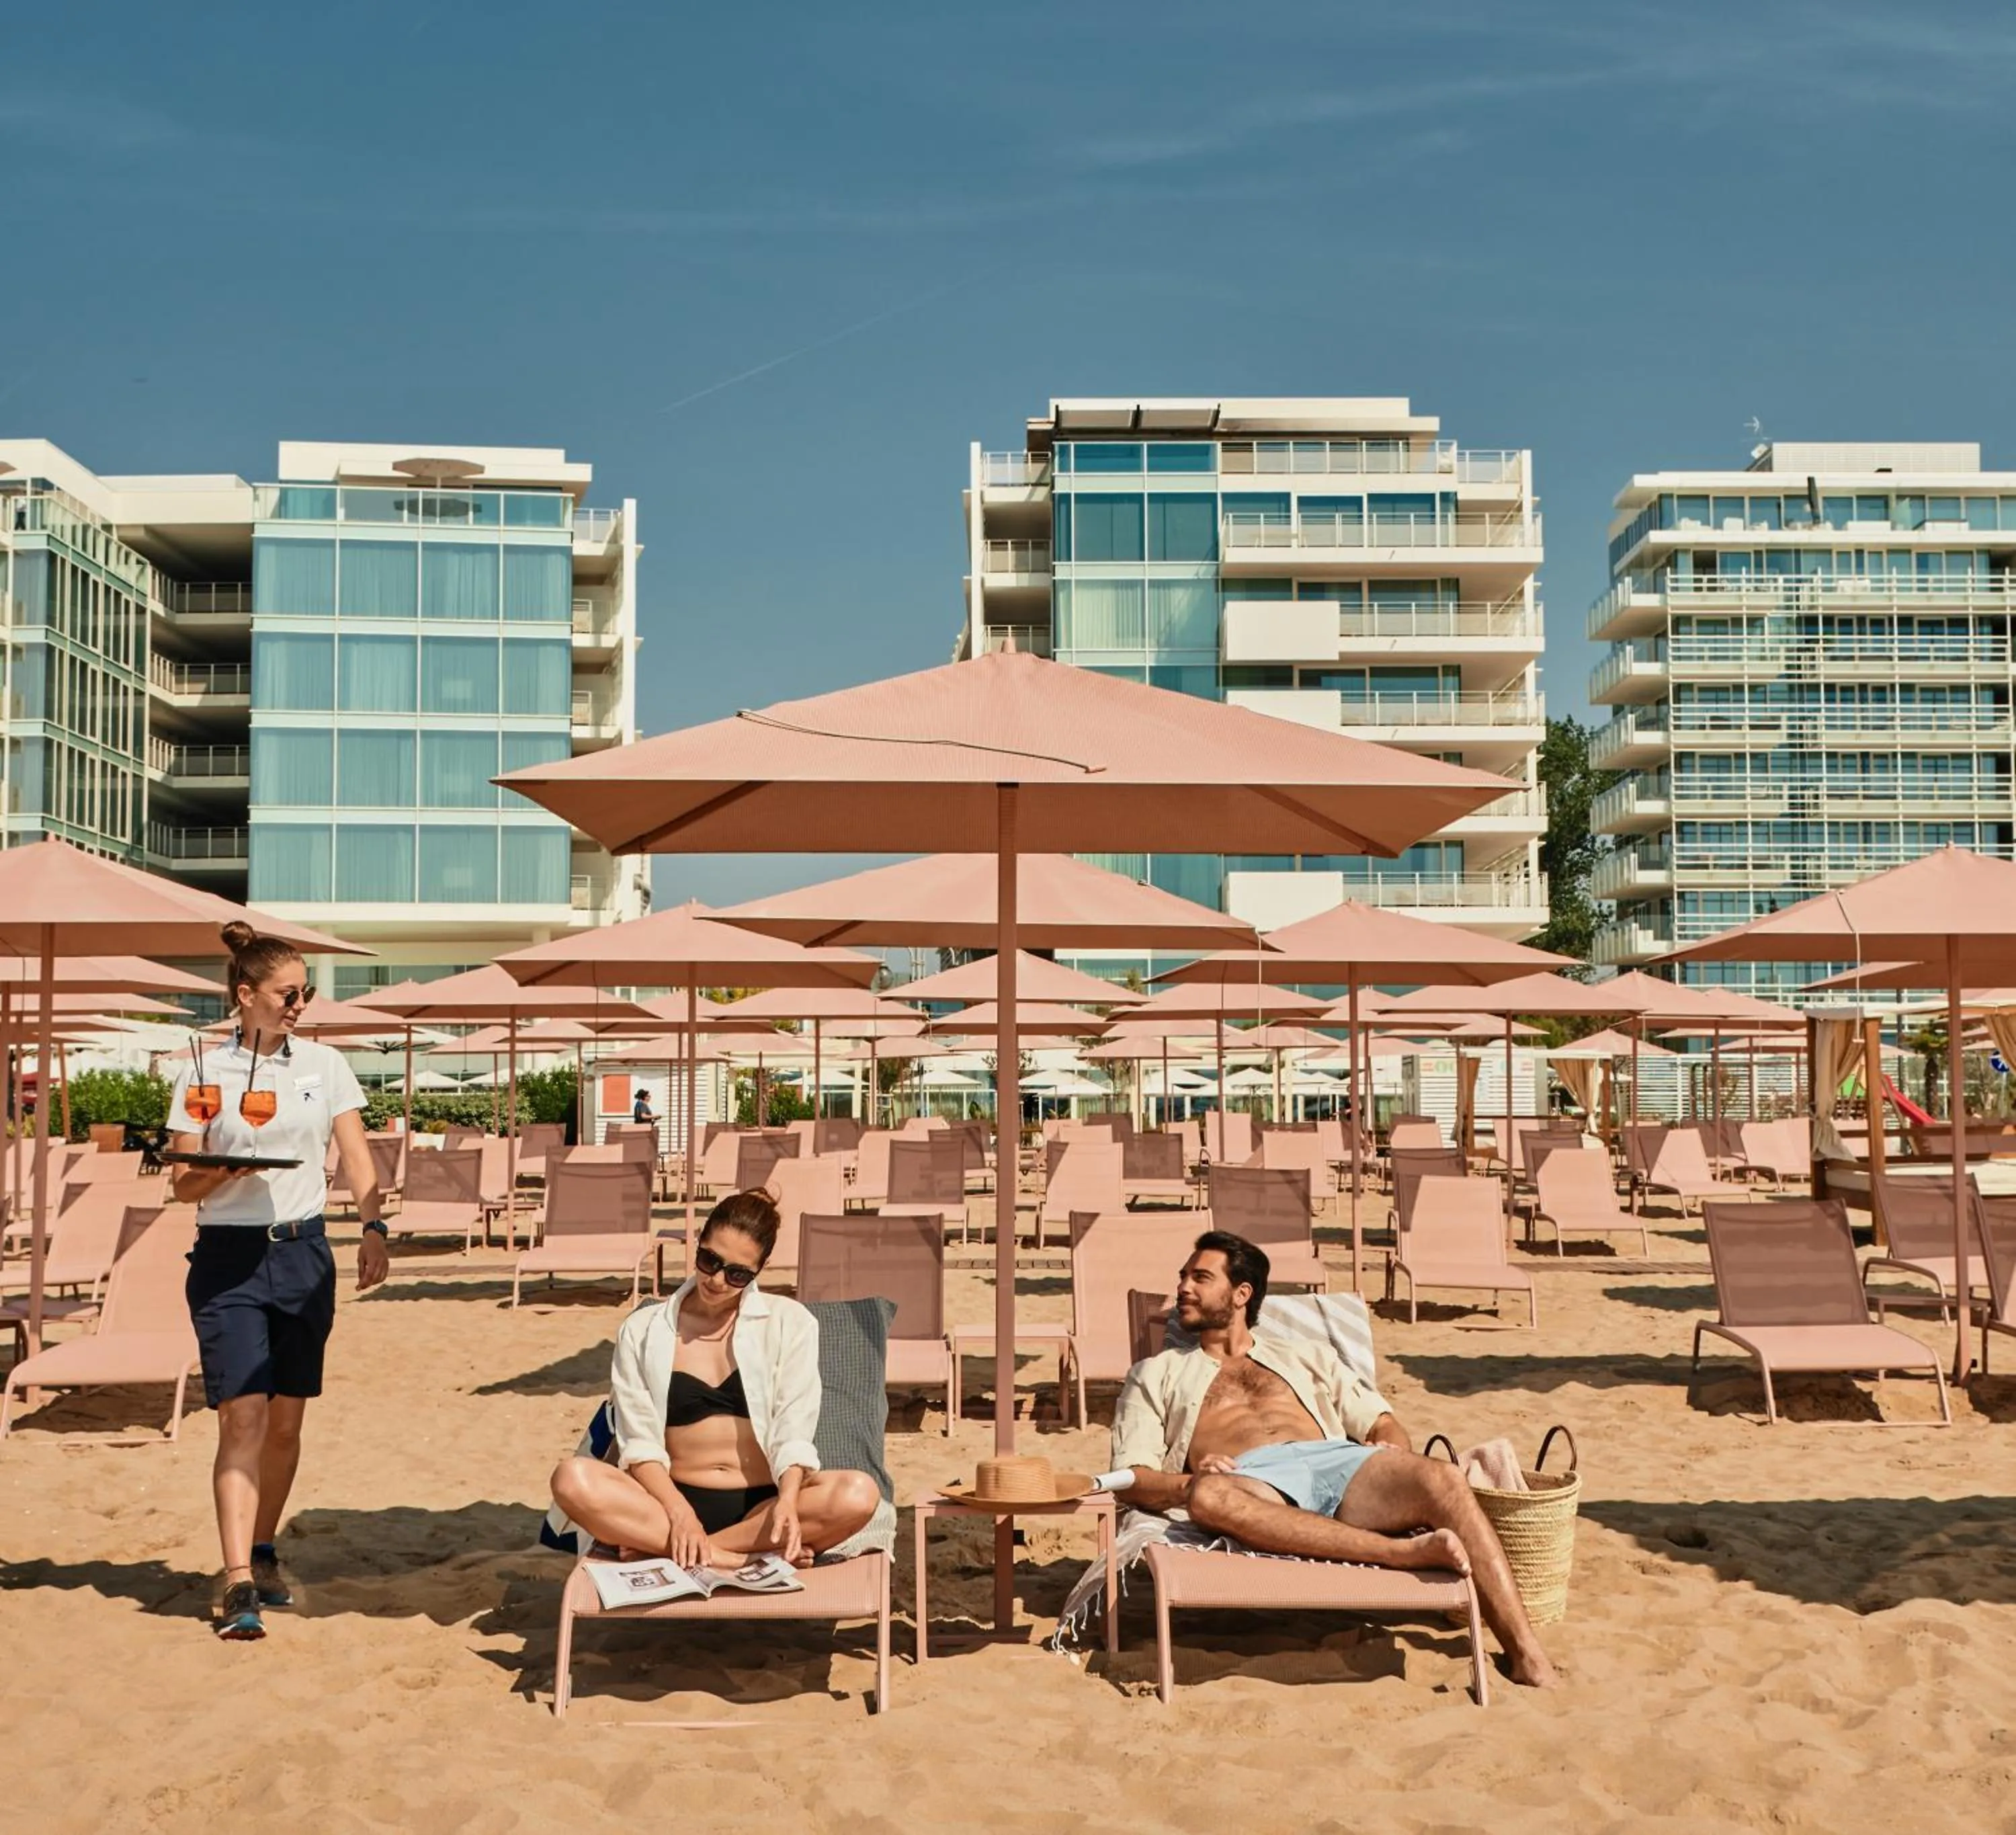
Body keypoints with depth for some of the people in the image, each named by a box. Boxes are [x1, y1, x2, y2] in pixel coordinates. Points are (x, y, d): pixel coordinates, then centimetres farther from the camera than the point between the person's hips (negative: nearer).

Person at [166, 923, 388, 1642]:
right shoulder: (203, 1073, 0)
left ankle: (263, 1554, 28)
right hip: (228, 1258, -2)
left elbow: (357, 1158, 2)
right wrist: (219, 1170, -20)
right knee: (243, 1417, -11)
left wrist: (373, 1227, -13)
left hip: (303, 1253, 3)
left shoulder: (324, 1064, 5)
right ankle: (239, 1586, -12)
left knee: (287, 1419, 9)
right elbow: (184, 1185, 1)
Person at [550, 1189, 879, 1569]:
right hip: (674, 1499, 0)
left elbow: (792, 1433, -2)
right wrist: (679, 1513, -20)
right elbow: (640, 1442, -1)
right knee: (573, 1479, -28)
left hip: (760, 1505, 0)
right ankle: (743, 1555, -28)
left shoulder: (789, 1323, 7)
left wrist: (788, 1501, -23)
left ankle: (659, 1547, -23)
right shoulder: (642, 1330, 8)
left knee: (859, 1494, -31)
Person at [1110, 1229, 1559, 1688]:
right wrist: (1189, 1484, -9)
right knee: (1209, 1498, -40)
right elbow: (1131, 1477, 13)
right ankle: (1400, 1551, -40)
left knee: (1444, 1482, -28)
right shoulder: (1157, 1374, 27)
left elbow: (1379, 1420, 22)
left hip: (1334, 1461, 2)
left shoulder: (1306, 1358, 32)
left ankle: (1528, 1659, -31)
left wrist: (1396, 1456, -3)